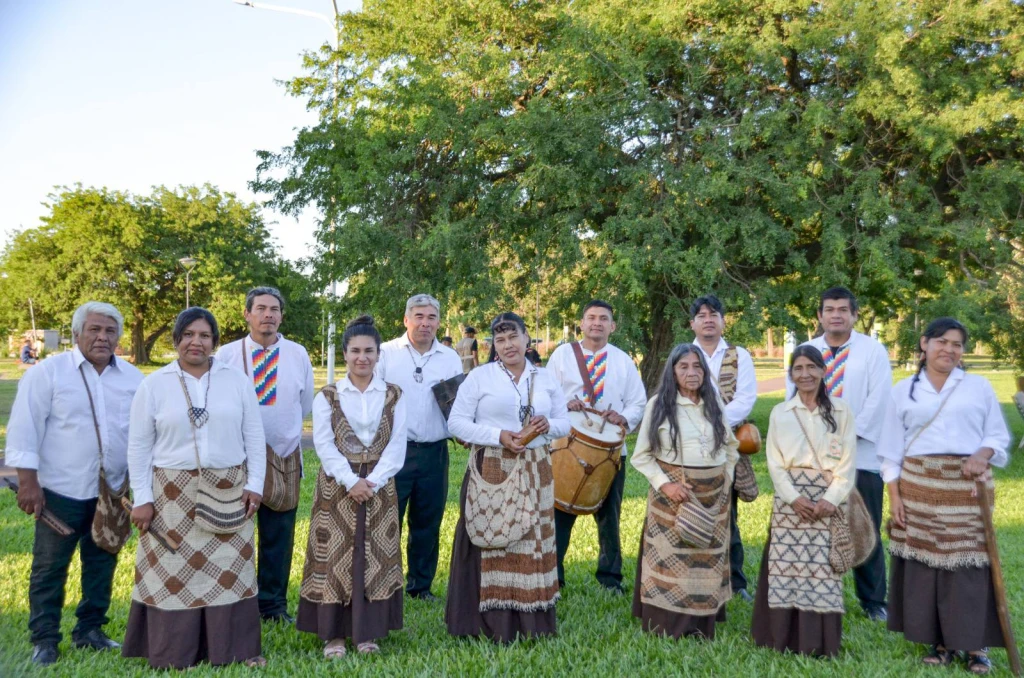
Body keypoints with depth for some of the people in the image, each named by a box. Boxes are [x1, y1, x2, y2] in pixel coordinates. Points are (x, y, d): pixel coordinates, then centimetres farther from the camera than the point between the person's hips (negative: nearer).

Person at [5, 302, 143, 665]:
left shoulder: (133, 376, 5)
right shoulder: (48, 372, -7)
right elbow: (25, 428, -9)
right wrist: (27, 481, -13)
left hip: (112, 491, 4)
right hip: (61, 490, -4)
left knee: (101, 565, 13)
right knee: (49, 567, 5)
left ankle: (89, 630, 27)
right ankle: (44, 640, 19)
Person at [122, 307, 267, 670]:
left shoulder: (237, 380, 1)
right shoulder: (154, 384, -1)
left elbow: (254, 436, 3)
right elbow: (139, 446, 0)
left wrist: (254, 484, -2)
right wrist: (142, 498, -4)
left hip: (228, 493, 1)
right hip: (173, 494, -1)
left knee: (229, 570, 7)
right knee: (174, 572, 6)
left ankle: (235, 649, 17)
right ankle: (174, 655, 18)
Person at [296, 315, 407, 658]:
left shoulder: (394, 396, 3)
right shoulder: (327, 396, 1)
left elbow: (397, 446, -3)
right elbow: (324, 445, -7)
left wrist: (372, 481, -15)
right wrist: (351, 481, -18)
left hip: (379, 486, 1)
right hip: (337, 486, -1)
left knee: (375, 558, 5)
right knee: (336, 557, 2)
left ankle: (368, 631, 17)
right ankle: (333, 633, 13)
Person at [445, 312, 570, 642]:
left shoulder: (545, 378, 12)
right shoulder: (480, 376, 0)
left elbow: (565, 423, 15)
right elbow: (457, 421, -4)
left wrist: (548, 425, -8)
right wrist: (498, 436, -15)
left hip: (535, 475, 4)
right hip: (492, 472, -3)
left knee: (533, 543, 6)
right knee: (491, 542, -3)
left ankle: (531, 623, 17)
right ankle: (491, 624, 7)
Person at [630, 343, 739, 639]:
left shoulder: (715, 403, 9)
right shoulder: (659, 404, -3)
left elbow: (732, 445, 22)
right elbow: (641, 455, -2)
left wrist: (727, 476, 9)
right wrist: (664, 483, -14)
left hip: (713, 497, 4)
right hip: (673, 495, -3)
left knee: (707, 561, 8)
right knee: (671, 561, -1)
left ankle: (702, 629, 19)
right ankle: (666, 629, 8)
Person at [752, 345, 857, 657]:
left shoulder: (841, 412, 4)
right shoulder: (780, 412, 7)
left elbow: (847, 462, 0)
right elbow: (774, 462, 2)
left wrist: (831, 499, -12)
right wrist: (793, 497, -11)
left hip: (829, 501, -1)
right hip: (790, 500, 1)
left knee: (823, 571, -2)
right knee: (787, 569, 0)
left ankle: (820, 643, 8)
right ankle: (785, 638, 8)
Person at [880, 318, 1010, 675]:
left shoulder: (979, 386, 7)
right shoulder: (903, 390, 6)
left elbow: (999, 435, 9)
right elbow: (892, 448, 6)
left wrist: (983, 454, -13)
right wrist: (894, 494, 0)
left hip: (967, 487, -1)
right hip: (918, 486, 1)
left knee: (968, 561, -2)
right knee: (924, 559, 2)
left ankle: (976, 645, 11)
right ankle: (940, 641, 14)